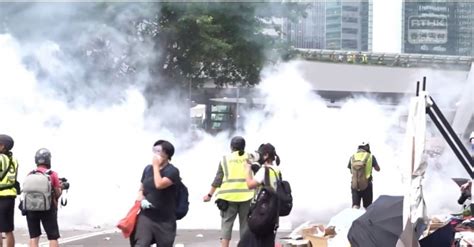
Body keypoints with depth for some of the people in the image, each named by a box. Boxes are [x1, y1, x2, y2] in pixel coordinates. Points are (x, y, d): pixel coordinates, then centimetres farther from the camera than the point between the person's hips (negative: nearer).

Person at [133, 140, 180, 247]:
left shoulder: (172, 171, -9)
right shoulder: (148, 169, 8)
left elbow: (159, 185, -27)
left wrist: (156, 166, -15)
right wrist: (142, 199, -2)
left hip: (165, 220, -3)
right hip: (146, 216, 3)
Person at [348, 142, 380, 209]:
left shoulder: (352, 157, 3)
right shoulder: (370, 156, -3)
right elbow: (378, 169, 10)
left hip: (355, 185, 1)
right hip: (367, 185, -1)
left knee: (355, 206, -1)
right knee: (368, 207, 13)